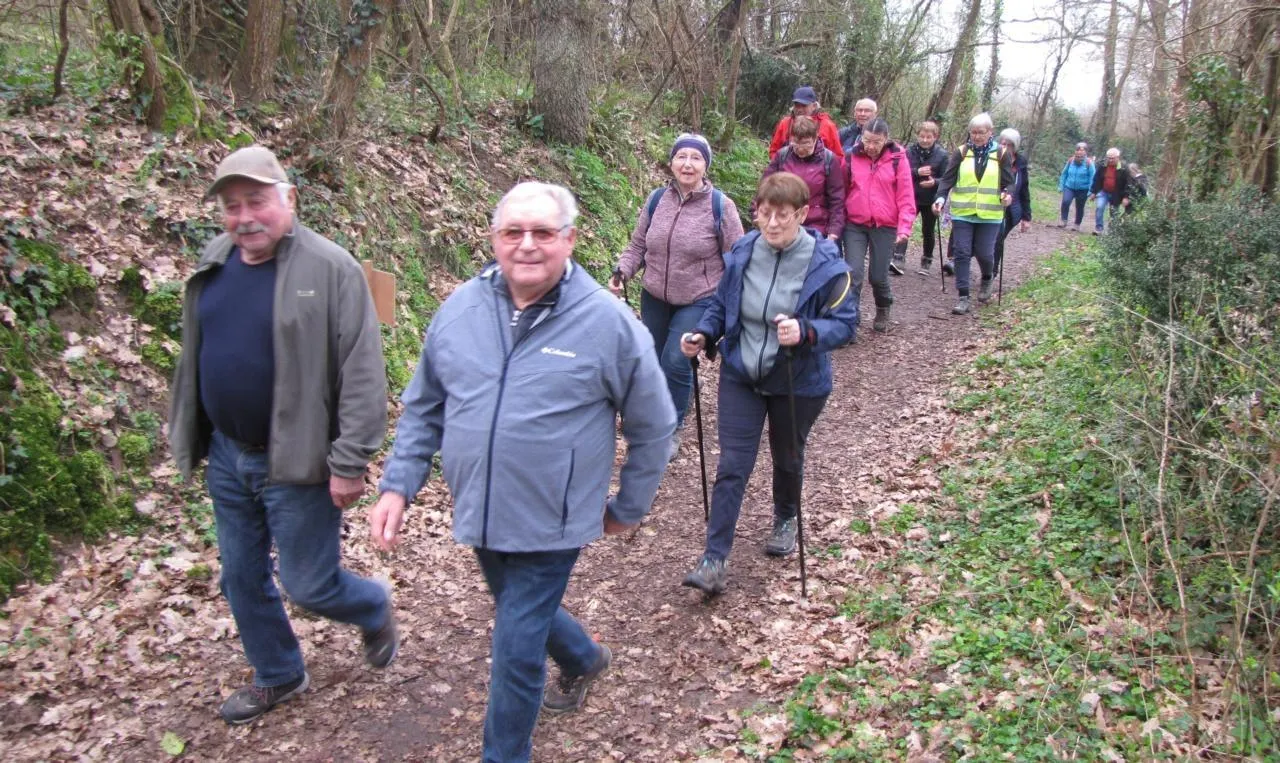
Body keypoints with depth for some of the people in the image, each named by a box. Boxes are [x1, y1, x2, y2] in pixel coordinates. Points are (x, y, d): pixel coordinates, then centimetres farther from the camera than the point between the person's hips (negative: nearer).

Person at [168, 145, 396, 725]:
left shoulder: (329, 269, -16)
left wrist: (349, 462, -19)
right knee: (241, 579, 17)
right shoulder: (213, 266, 5)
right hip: (227, 457, 7)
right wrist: (185, 435, 16)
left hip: (295, 463, -6)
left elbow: (362, 373, -18)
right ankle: (278, 676, 39)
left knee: (308, 585, 2)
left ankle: (374, 608, 34)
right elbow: (193, 360, 15)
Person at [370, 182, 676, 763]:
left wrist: (628, 508, 3)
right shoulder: (459, 310, -3)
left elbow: (653, 426, -4)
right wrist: (398, 486, 1)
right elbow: (423, 409, 8)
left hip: (551, 525, -5)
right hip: (479, 517, 5)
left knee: (516, 652, 1)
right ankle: (584, 660, 58)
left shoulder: (609, 322, -14)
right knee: (523, 614, 27)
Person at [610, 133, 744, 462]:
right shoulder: (656, 200, -3)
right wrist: (622, 272, -11)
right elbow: (637, 245, 6)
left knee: (675, 362, -13)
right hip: (654, 298, 4)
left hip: (698, 302, -4)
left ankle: (672, 430, 9)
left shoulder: (721, 206, -12)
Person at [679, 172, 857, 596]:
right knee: (732, 466, -2)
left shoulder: (826, 263, -18)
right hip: (740, 376, 2)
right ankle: (714, 559, 2)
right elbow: (721, 306, 6)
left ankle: (786, 520, 50)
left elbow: (845, 324, -15)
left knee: (787, 458, 20)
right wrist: (703, 334, -13)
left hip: (798, 384, -2)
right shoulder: (742, 253, -7)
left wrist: (805, 333, -34)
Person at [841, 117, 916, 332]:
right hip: (854, 226, 1)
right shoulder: (852, 157, 1)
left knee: (878, 277, 7)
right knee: (853, 274, -9)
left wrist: (904, 227, -12)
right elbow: (843, 191, 8)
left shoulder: (898, 159, -3)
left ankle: (883, 312, 35)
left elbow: (906, 196, -4)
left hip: (885, 227, -1)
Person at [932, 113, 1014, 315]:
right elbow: (948, 179, 0)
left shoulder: (1001, 155, 4)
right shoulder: (960, 153, 4)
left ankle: (987, 280, 32)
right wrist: (941, 197, -18)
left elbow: (1008, 182, 4)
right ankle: (963, 298, 2)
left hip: (989, 215, -1)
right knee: (962, 253, -3)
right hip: (962, 214, 1)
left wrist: (1008, 195, -19)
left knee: (984, 253, -2)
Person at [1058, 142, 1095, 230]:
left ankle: (1077, 225, 24)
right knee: (1065, 201, -23)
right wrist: (1061, 186, 7)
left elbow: (1092, 177, -10)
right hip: (1069, 187, 1)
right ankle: (1063, 221, -11)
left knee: (1079, 207, 9)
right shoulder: (1071, 160, -3)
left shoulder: (1088, 162, -11)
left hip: (1082, 190, -1)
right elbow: (1064, 173, 7)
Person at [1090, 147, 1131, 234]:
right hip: (1103, 192, 2)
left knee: (1114, 214, 8)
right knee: (1100, 208, -19)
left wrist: (1126, 197, -16)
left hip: (1116, 195, -2)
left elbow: (1127, 183, -10)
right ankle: (1098, 228, -14)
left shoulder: (1123, 169, -11)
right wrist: (1093, 192, 5)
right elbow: (1096, 179, 6)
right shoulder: (1103, 166, -2)